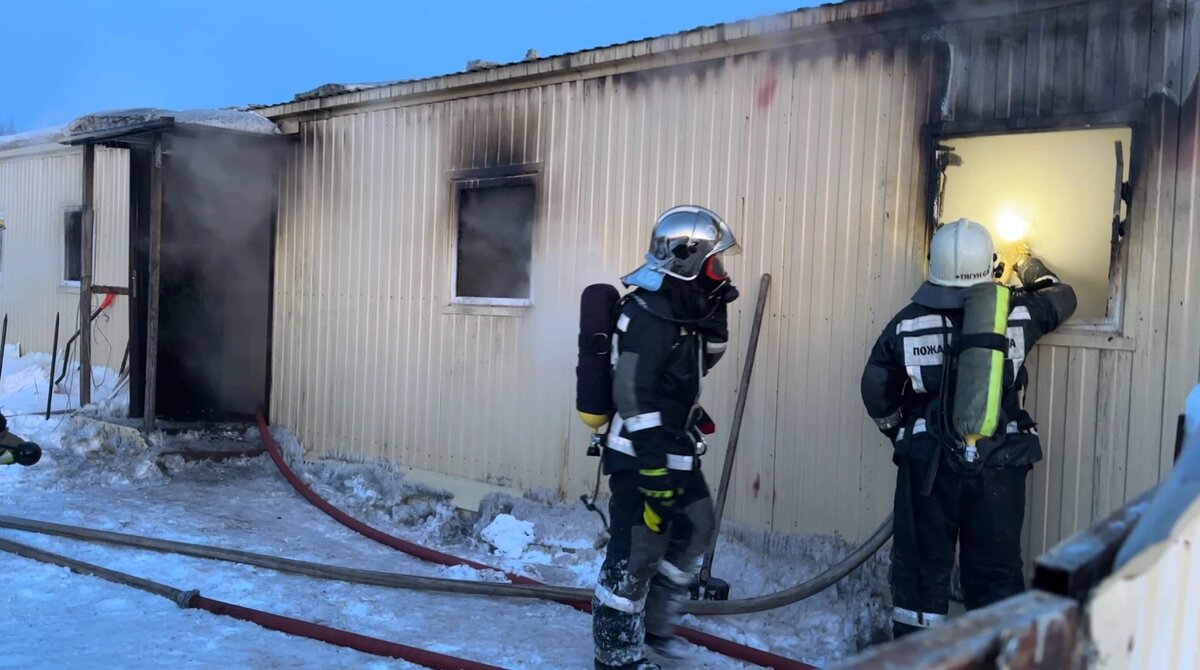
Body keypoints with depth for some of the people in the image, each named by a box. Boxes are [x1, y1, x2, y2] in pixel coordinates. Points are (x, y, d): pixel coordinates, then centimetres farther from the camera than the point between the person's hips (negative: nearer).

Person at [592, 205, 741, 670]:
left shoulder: (685, 306, 9)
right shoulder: (649, 313, -21)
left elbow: (699, 363, 15)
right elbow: (633, 395, -25)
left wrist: (713, 311, 1)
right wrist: (654, 466, -25)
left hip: (673, 446, 10)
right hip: (642, 451, -10)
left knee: (696, 528, 19)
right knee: (637, 553, -3)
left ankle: (653, 623, 33)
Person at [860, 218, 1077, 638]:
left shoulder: (907, 324, -5)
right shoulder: (1016, 314, -5)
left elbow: (877, 395, 2)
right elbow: (1061, 298, 18)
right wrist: (1030, 265, 36)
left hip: (928, 463, 0)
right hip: (999, 466, 0)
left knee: (921, 564, 10)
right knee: (996, 570, 11)